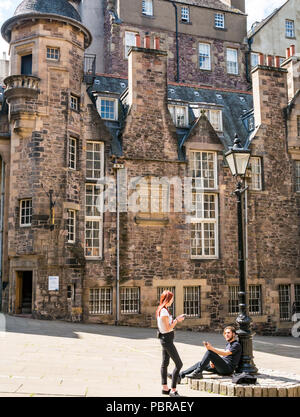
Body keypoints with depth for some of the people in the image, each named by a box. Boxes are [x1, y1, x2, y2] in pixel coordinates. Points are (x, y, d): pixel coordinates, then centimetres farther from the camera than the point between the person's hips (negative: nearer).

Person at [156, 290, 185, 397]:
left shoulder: (161, 310, 11)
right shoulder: (164, 311, -19)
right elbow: (168, 328, -20)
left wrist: (176, 319, 9)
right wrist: (177, 320, -11)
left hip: (164, 339, 10)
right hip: (167, 339, -10)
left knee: (165, 363, 14)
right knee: (179, 364, -8)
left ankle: (165, 388, 21)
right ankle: (173, 390, -6)